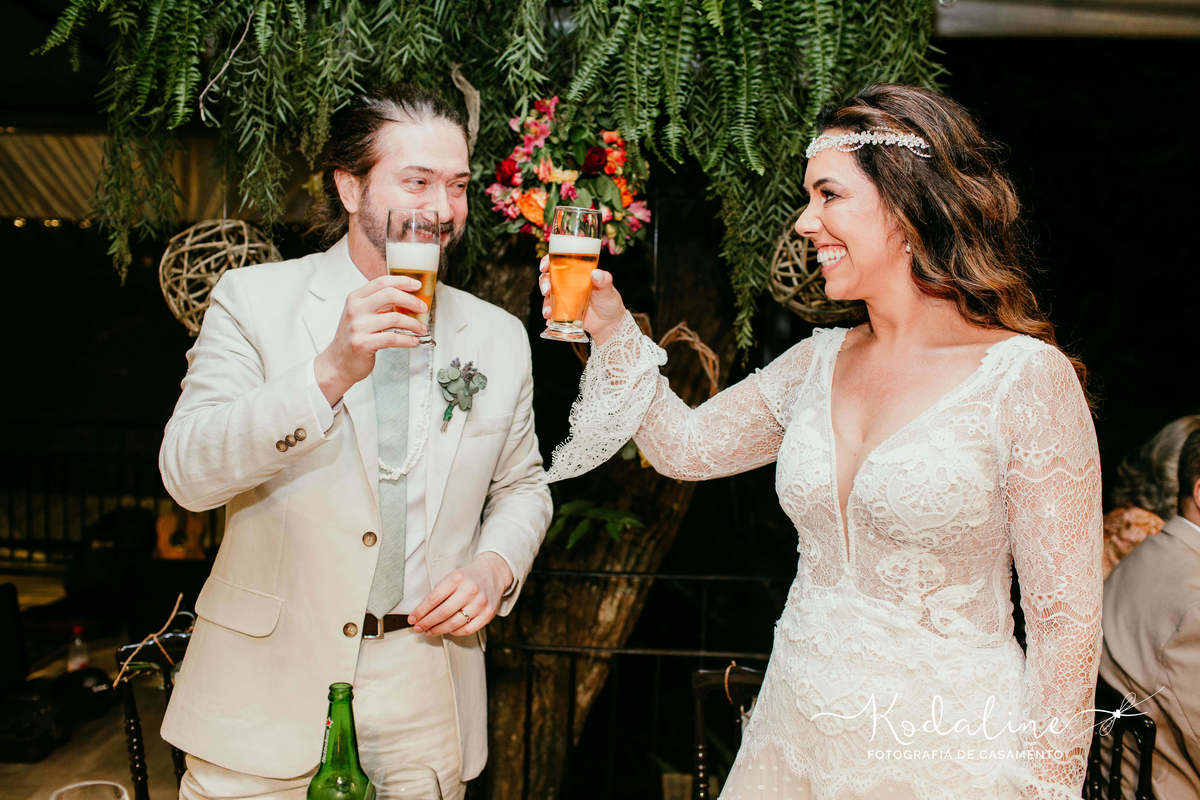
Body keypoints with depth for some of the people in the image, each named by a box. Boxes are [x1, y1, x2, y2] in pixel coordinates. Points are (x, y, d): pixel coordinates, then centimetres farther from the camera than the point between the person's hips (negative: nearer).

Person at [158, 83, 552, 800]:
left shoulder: (500, 337, 4)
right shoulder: (253, 299, -4)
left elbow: (523, 486, 13)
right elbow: (188, 473, -15)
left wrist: (496, 567, -7)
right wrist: (332, 370, -27)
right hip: (269, 688, -2)